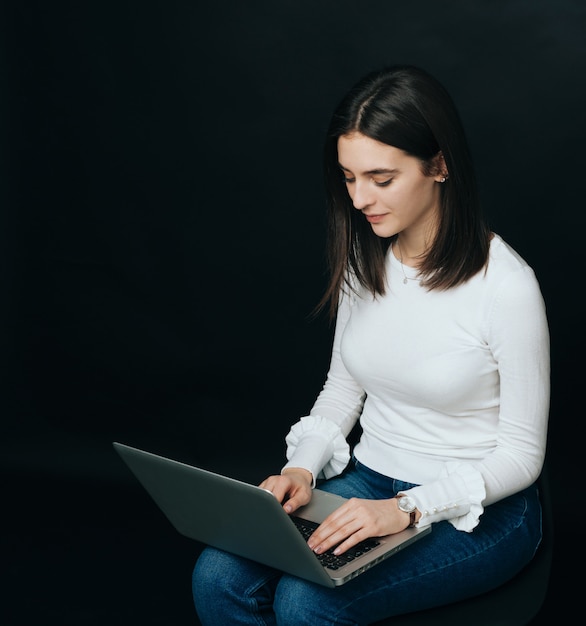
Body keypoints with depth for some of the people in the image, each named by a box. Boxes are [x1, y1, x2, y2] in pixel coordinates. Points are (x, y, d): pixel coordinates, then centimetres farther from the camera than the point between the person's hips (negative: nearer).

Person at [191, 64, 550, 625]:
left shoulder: (505, 285, -21)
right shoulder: (362, 258, -2)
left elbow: (521, 454, -13)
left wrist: (406, 508, -24)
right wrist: (303, 467, -8)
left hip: (477, 509, -5)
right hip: (369, 478, 5)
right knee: (217, 578, -17)